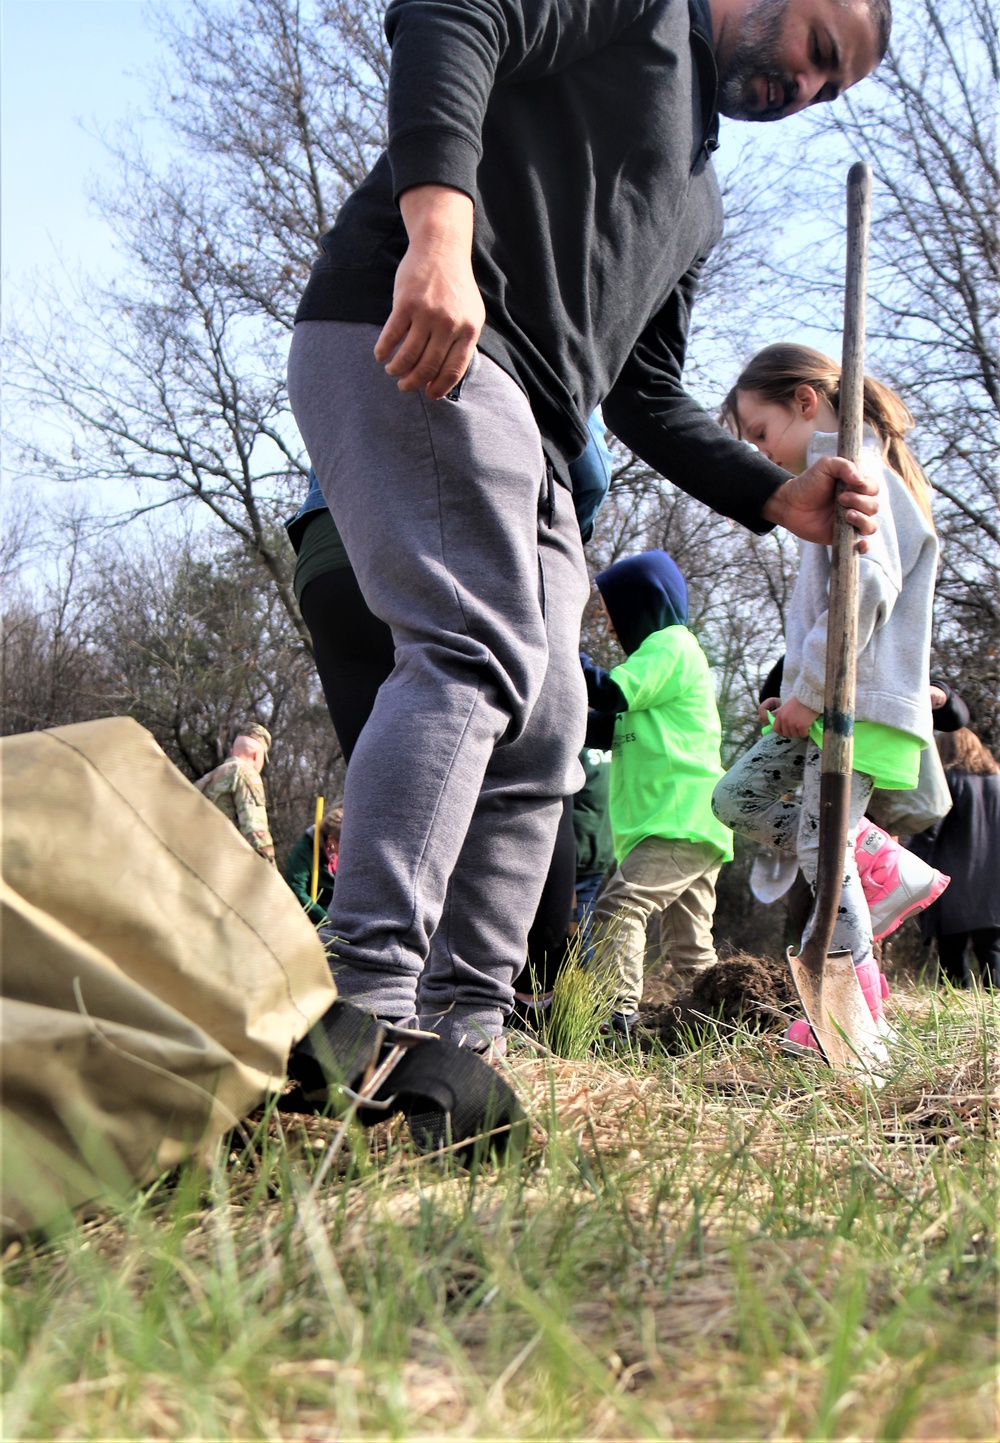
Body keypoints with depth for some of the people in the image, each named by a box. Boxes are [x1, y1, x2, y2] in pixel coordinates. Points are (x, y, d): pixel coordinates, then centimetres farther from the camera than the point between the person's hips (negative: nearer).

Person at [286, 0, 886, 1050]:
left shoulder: (698, 204, 32)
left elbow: (643, 396, 29)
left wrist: (781, 499, 15)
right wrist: (440, 227, -29)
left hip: (530, 432, 10)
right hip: (407, 337, -9)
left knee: (543, 733, 2)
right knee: (472, 654, -23)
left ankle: (461, 1030, 4)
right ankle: (365, 1011, -26)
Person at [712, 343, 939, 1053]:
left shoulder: (856, 473, -11)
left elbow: (866, 588, -24)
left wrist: (809, 691, -20)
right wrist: (799, 695, 14)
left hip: (858, 704, -10)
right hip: (824, 702, 10)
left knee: (822, 844, -8)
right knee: (736, 798, 10)